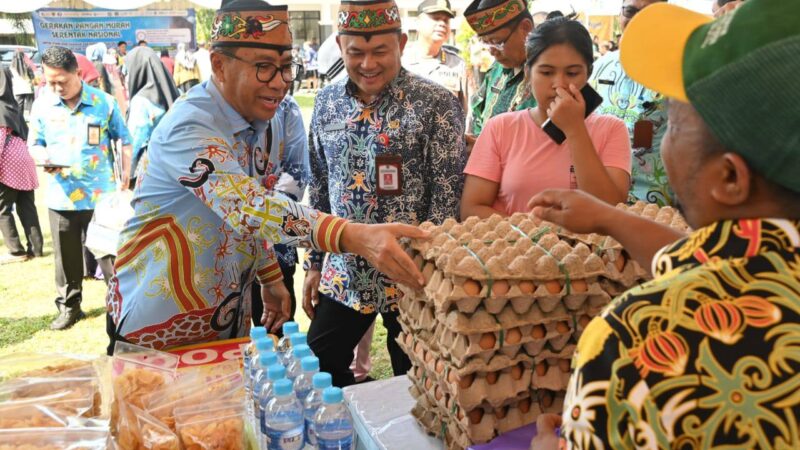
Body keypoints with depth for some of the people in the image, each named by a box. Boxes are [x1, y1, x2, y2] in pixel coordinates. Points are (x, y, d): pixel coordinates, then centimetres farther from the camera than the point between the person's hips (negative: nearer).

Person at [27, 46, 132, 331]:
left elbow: (124, 140, 5)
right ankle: (69, 306, 27)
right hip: (61, 196, 2)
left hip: (101, 194, -2)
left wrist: (125, 173, 0)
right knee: (66, 256, 11)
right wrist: (44, 157, -13)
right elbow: (34, 144, 10)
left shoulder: (104, 102, -5)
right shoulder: (42, 105, 1)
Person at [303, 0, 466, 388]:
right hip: (343, 274, 5)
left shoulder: (436, 104, -11)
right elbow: (319, 190, 12)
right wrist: (314, 264, 12)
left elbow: (448, 199, -11)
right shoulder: (326, 103, 5)